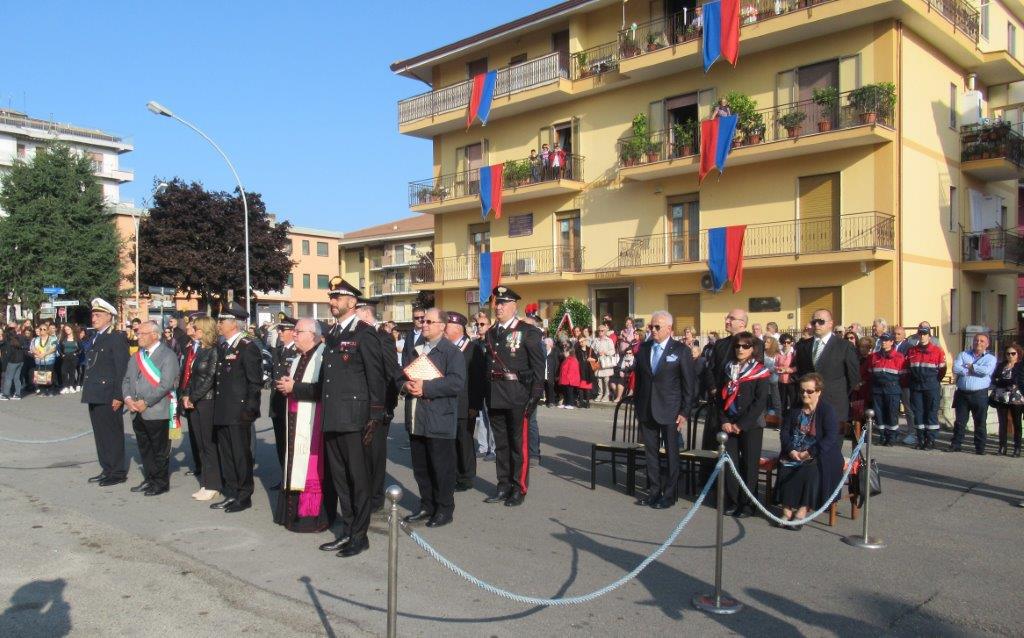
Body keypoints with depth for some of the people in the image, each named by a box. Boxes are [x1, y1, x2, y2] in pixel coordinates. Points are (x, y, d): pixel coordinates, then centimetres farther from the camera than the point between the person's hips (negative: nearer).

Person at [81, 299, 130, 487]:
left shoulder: (117, 339, -11)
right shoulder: (95, 338, 15)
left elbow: (122, 370, -14)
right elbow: (91, 365, 17)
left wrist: (118, 396, -17)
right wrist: (87, 390, 12)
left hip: (108, 396, -8)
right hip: (95, 395, 8)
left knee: (113, 434, -1)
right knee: (100, 434, 13)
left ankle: (118, 472, 7)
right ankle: (107, 469, 22)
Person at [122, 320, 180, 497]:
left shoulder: (168, 355, -9)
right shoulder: (136, 356, 15)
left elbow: (166, 384, -17)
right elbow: (127, 380, 15)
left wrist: (146, 402, -18)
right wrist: (128, 398, -4)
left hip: (157, 412, -7)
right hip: (137, 413, 7)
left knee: (159, 450, 1)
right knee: (144, 449, 15)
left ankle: (161, 482, 12)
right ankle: (149, 480, 26)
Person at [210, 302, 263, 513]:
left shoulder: (248, 347, -11)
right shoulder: (222, 347, 14)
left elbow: (255, 381, -13)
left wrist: (249, 409, -16)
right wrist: (217, 408, 13)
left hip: (239, 413, -8)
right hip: (222, 413, 8)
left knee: (241, 455, 0)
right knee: (226, 455, 14)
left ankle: (244, 497, 11)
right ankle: (231, 494, 25)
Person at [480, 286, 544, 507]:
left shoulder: (528, 332, -6)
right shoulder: (490, 333, 13)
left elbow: (538, 366, -9)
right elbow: (488, 364, 13)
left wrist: (535, 395, -14)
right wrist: (487, 395, 8)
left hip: (517, 395, -6)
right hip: (495, 396, 6)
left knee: (519, 443, 2)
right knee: (500, 443, 13)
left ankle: (519, 489, 12)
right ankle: (503, 486, 23)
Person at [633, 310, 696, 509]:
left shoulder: (681, 351, -5)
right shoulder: (643, 349, 7)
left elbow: (689, 384, -5)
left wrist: (684, 412, -8)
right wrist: (638, 407, 9)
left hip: (670, 411, -4)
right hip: (647, 411, 4)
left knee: (671, 454, 5)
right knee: (650, 452, 10)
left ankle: (669, 494, 15)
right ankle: (654, 491, 21)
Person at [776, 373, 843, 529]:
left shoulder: (827, 411, -3)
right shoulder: (794, 410, 14)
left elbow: (831, 437, -13)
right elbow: (784, 431, 10)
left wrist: (810, 453, -20)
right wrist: (791, 450, -10)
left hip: (818, 455, -4)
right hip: (793, 453, 4)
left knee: (811, 470, -34)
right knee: (784, 468, -25)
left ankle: (802, 511, -28)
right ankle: (786, 509, -23)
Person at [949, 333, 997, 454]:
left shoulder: (991, 358, 6)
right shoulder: (963, 355, 11)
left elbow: (986, 370, -16)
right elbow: (955, 368, -7)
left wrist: (970, 366, -5)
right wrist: (975, 370, -9)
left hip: (980, 395, -2)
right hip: (962, 394, 2)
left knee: (980, 422, 2)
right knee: (959, 421, 7)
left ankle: (980, 447, 10)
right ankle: (956, 444, 14)